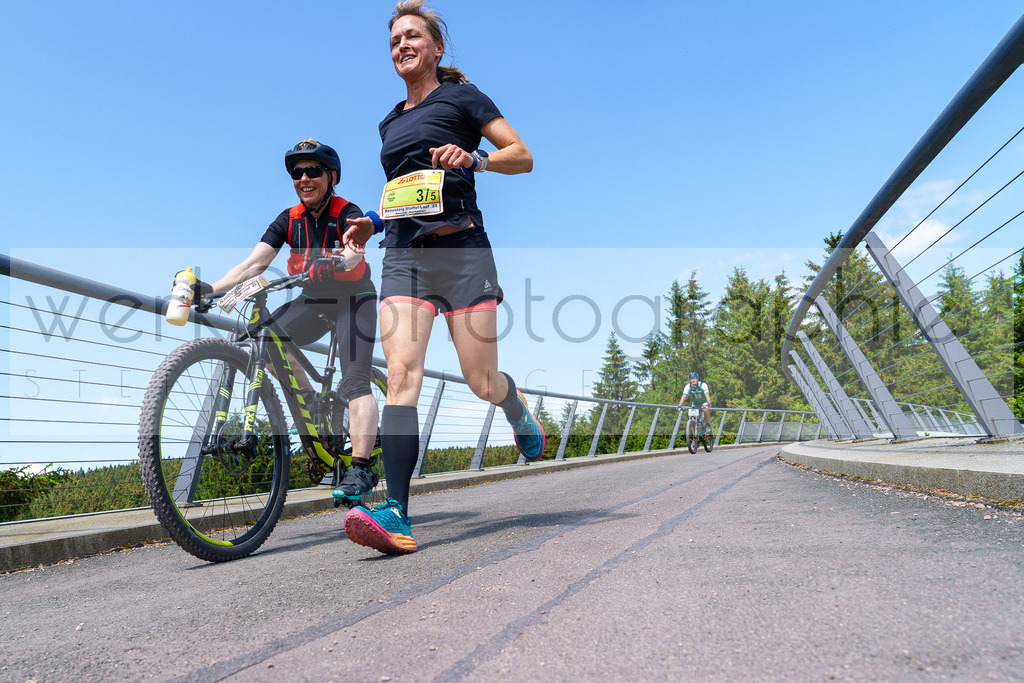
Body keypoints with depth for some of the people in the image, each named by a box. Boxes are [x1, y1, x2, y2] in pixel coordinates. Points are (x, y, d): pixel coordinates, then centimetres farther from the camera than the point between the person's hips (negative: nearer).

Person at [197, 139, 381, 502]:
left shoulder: (347, 212, -14)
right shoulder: (289, 219, -3)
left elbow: (354, 251, -36)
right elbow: (254, 262, -13)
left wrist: (338, 262, -60)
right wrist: (211, 288, -28)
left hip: (353, 299, -5)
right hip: (313, 300, 5)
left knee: (355, 382, -17)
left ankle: (360, 468, -17)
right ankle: (311, 406, -4)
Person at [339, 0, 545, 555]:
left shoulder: (460, 97, 9)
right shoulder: (391, 122, 25)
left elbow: (523, 156, 2)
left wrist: (472, 158, -17)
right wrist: (372, 223, 15)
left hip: (460, 249, -4)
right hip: (403, 255, 4)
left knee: (481, 382, -3)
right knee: (401, 374, -15)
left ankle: (520, 412, 34)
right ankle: (397, 513, -21)